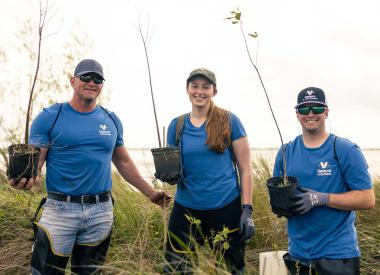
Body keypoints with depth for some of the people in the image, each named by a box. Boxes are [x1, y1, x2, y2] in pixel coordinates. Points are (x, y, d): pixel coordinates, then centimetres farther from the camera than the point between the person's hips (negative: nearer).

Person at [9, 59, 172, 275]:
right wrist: (27, 177, -30)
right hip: (61, 208, -3)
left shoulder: (112, 120, 8)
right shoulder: (50, 117, -3)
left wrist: (150, 193, 15)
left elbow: (123, 162, 16)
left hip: (102, 211, 4)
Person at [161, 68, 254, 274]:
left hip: (226, 208, -2)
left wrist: (247, 210, -9)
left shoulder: (229, 121, -4)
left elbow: (245, 169, -3)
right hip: (186, 209, 2)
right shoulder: (176, 125, 4)